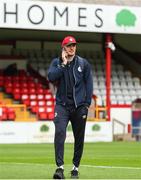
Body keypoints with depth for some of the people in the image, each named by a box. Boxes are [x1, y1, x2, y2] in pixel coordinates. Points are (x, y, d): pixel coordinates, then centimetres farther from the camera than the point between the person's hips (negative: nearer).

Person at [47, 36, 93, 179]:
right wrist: (63, 64, -11)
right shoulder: (56, 62, 8)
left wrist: (86, 104, -2)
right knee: (59, 132, -18)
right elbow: (51, 77, -10)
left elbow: (89, 85, 5)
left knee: (79, 138, 4)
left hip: (79, 106, 1)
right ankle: (60, 167, -21)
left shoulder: (83, 63, 6)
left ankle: (75, 168, 16)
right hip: (62, 105, -1)